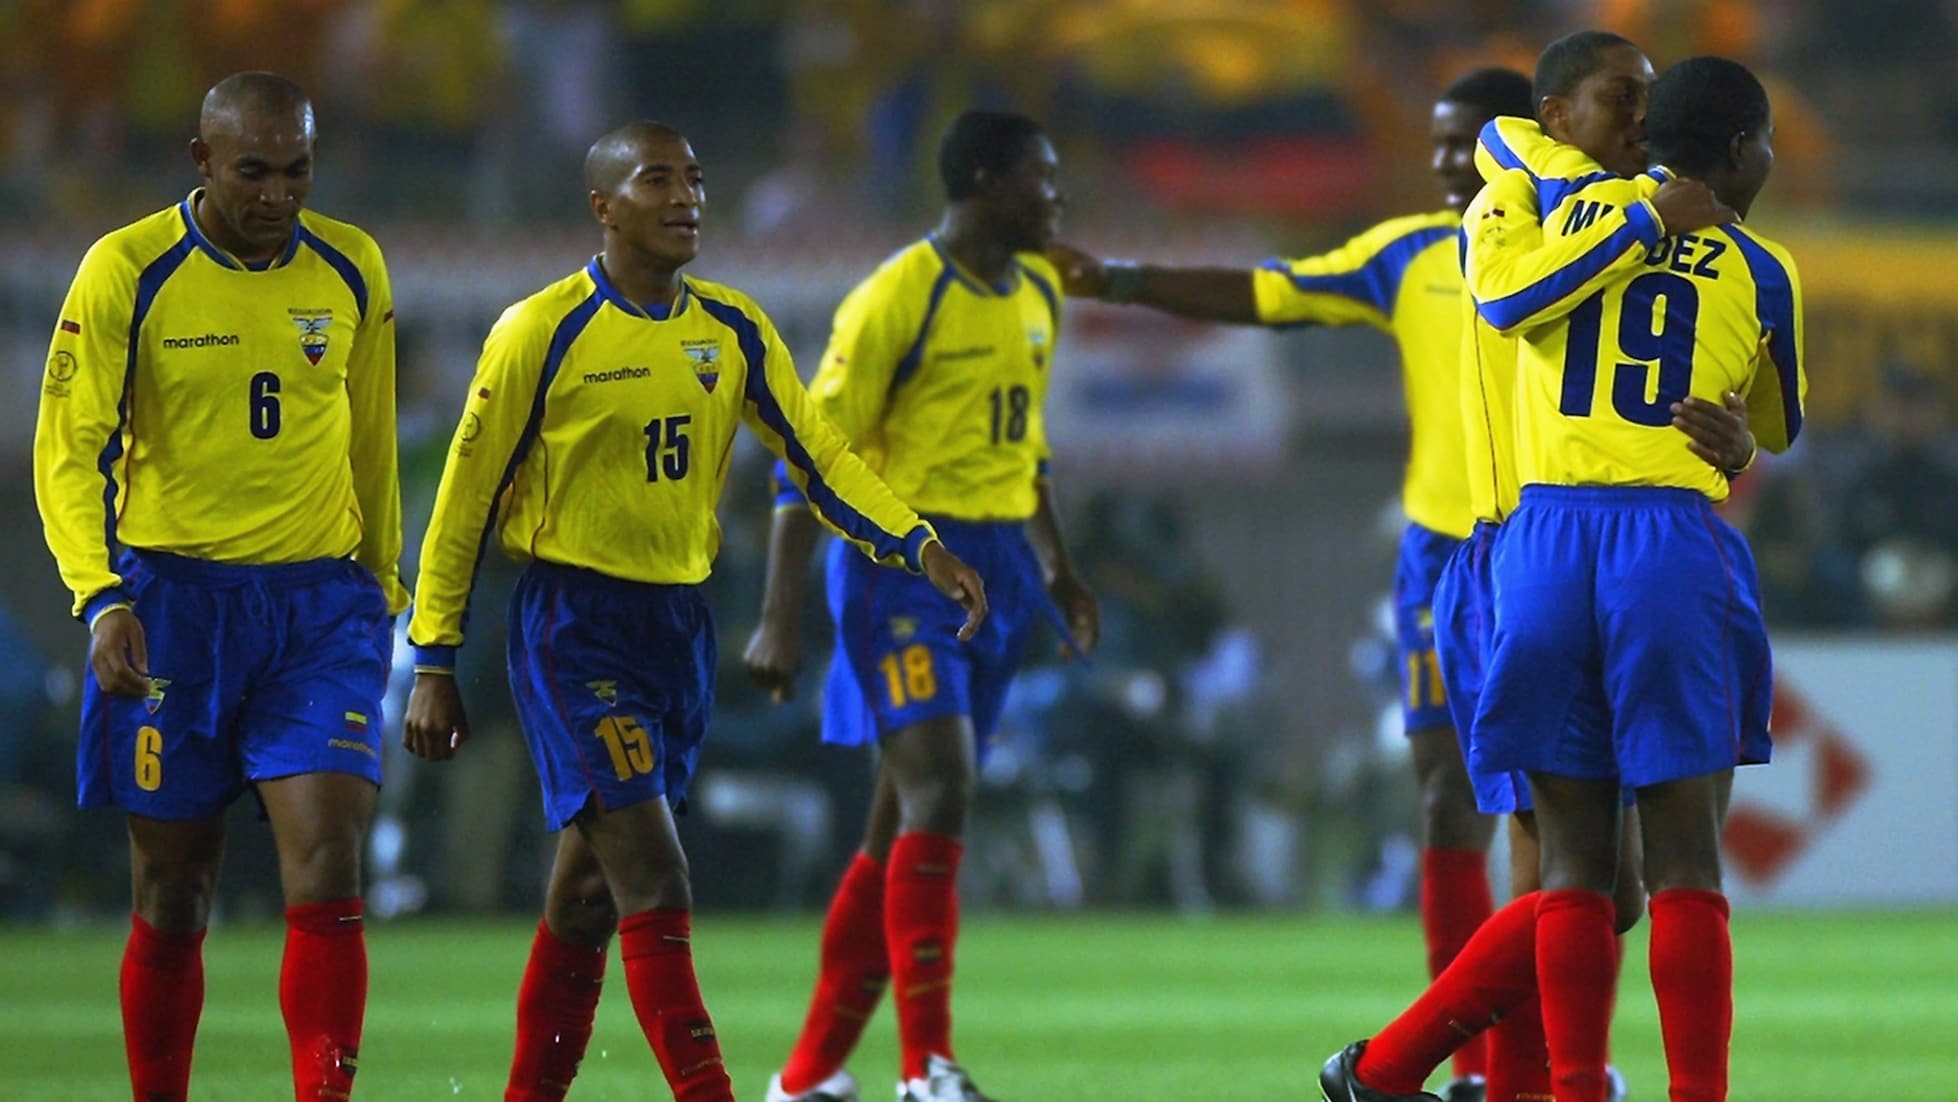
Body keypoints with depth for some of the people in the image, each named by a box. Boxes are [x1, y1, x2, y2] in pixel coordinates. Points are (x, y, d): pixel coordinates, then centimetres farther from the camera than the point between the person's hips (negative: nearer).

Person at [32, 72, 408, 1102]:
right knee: (173, 899, 5)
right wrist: (101, 597, -21)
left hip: (320, 602, 2)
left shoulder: (351, 270, 4)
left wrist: (382, 586, 20)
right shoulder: (127, 272, -7)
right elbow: (67, 452, -8)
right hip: (171, 598, -2)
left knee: (328, 876, -13)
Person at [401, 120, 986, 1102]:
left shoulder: (734, 331, 6)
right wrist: (434, 663, -4)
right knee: (655, 886, -15)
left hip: (680, 624, 6)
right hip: (574, 627, -6)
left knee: (586, 896, 13)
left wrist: (918, 547, -10)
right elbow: (467, 499, -4)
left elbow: (817, 459, 6)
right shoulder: (543, 333, -9)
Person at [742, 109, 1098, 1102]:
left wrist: (1054, 568, 22)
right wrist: (780, 618, -16)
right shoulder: (898, 298, -12)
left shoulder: (1037, 295, 13)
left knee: (902, 828, 9)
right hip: (904, 562, -8)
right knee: (939, 794, -19)